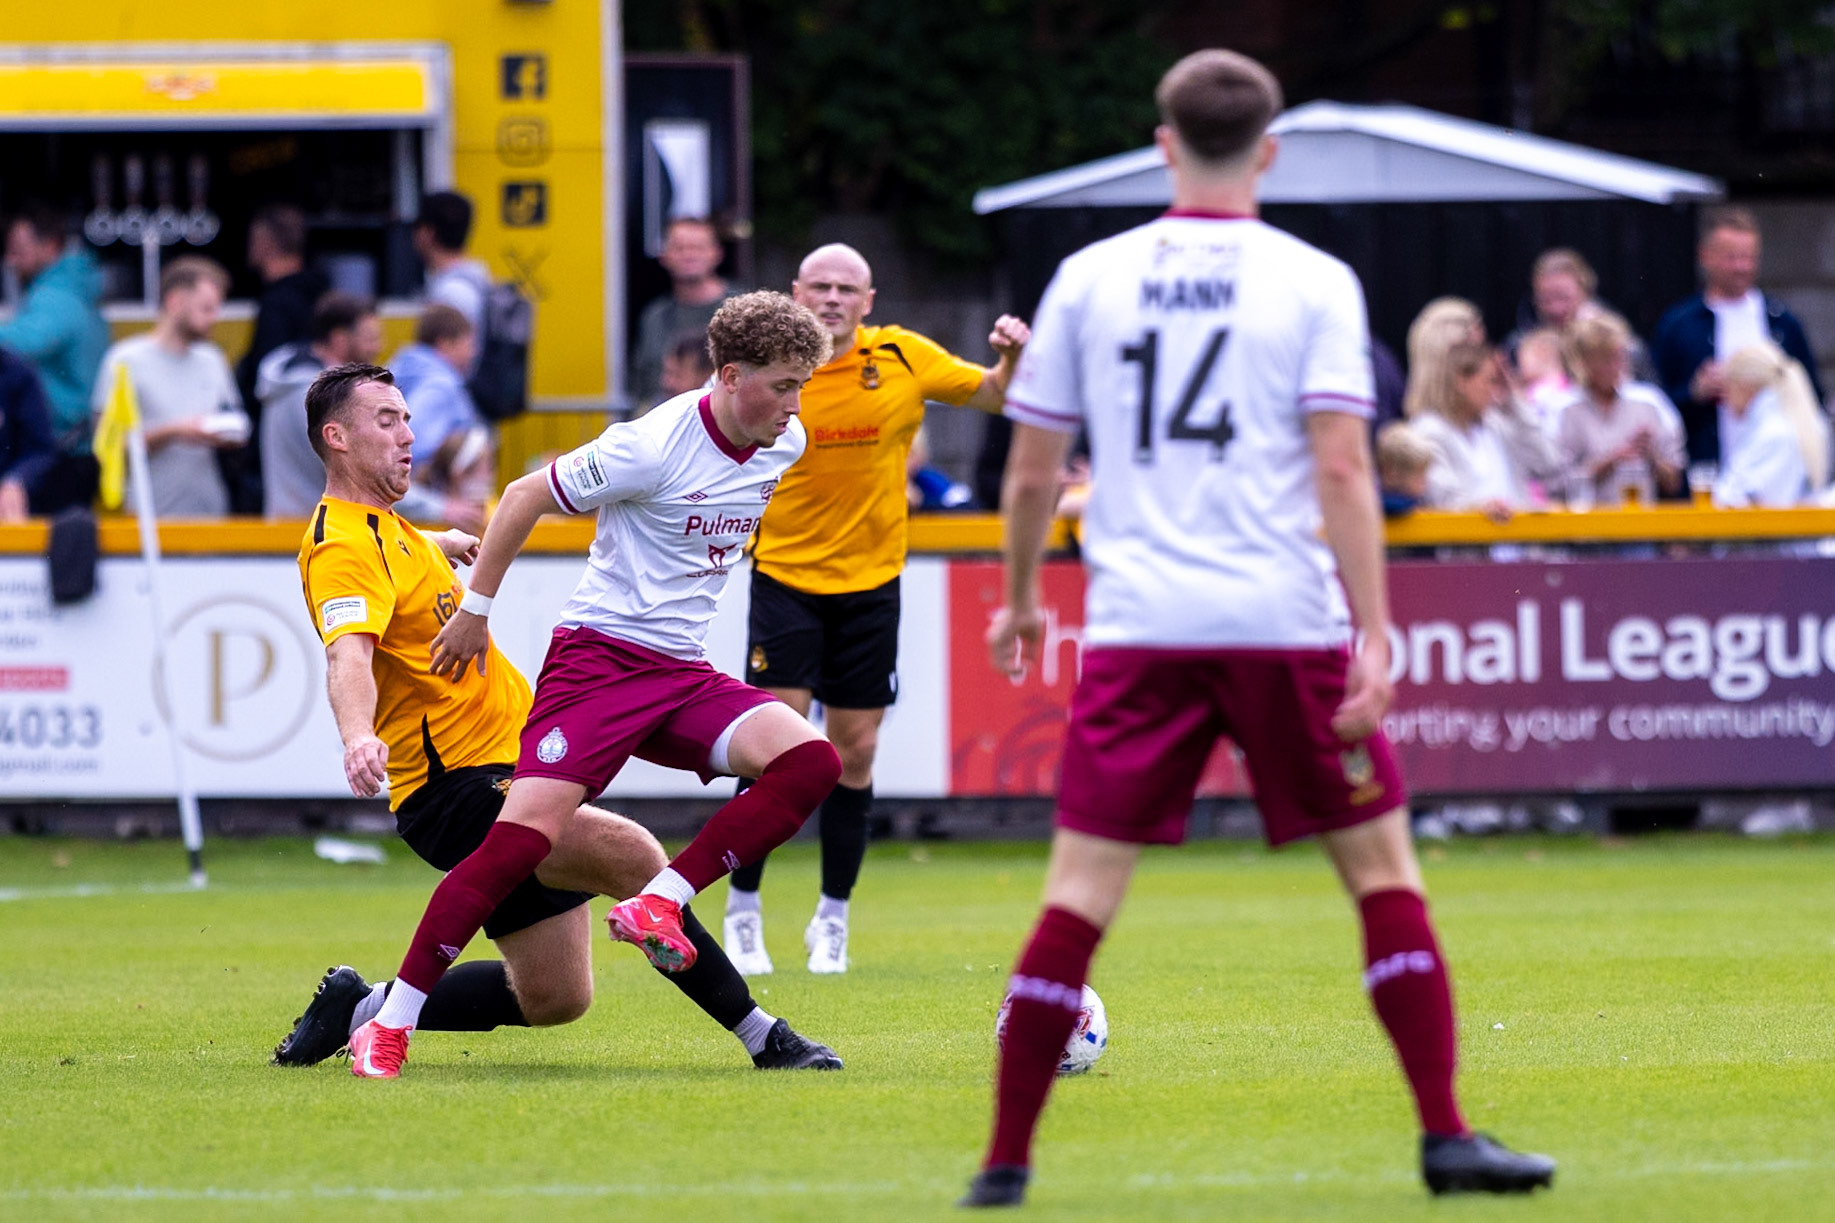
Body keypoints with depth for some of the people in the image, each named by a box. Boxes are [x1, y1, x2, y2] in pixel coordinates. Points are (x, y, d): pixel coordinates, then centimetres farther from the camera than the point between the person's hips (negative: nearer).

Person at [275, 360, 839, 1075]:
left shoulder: (384, 527, 14)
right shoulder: (345, 547, -17)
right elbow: (349, 654, -37)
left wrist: (446, 545, 49)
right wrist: (358, 735, -53)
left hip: (510, 768, 11)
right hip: (461, 792, -11)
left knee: (554, 999, 11)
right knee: (633, 857, -27)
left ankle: (362, 1009, 21)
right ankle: (763, 1038, -24)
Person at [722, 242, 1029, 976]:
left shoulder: (905, 359, -3)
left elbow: (990, 397, 9)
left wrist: (1009, 359, -12)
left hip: (870, 584, 2)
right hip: (785, 577, -2)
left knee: (854, 752, 4)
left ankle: (832, 920, 18)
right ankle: (742, 911, 3)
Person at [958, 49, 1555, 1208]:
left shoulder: (1090, 278, 6)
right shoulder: (1315, 284, 0)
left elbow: (1032, 472, 10)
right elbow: (1340, 471, -8)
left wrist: (1020, 599, 25)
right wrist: (1374, 636, -9)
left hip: (1139, 628, 1)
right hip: (1286, 623, -1)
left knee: (1080, 892, 3)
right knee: (1382, 869, 8)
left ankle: (1006, 1159, 0)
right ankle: (1447, 1135, 3)